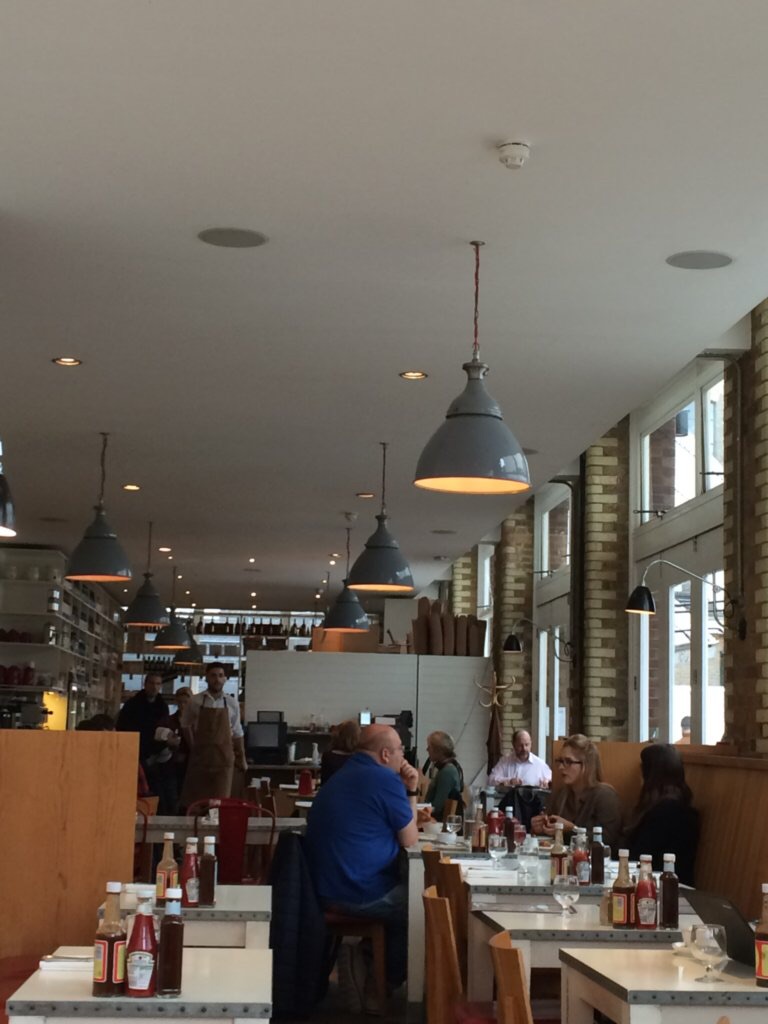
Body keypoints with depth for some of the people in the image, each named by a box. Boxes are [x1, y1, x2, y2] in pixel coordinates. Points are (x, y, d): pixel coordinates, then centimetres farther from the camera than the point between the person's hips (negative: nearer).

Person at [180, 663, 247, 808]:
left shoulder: (232, 704, 2)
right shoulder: (195, 702, -2)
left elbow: (237, 733, 9)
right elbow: (185, 726, 12)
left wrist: (241, 758, 12)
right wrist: (194, 747, 9)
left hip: (223, 759, 1)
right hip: (200, 757, 0)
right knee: (194, 801, 1)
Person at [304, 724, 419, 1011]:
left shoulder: (340, 778, 17)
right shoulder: (386, 780, -13)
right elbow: (410, 840, -5)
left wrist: (407, 791, 13)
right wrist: (411, 793, 7)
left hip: (325, 889, 9)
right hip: (360, 894, -9)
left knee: (405, 892, 24)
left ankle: (360, 960, 17)